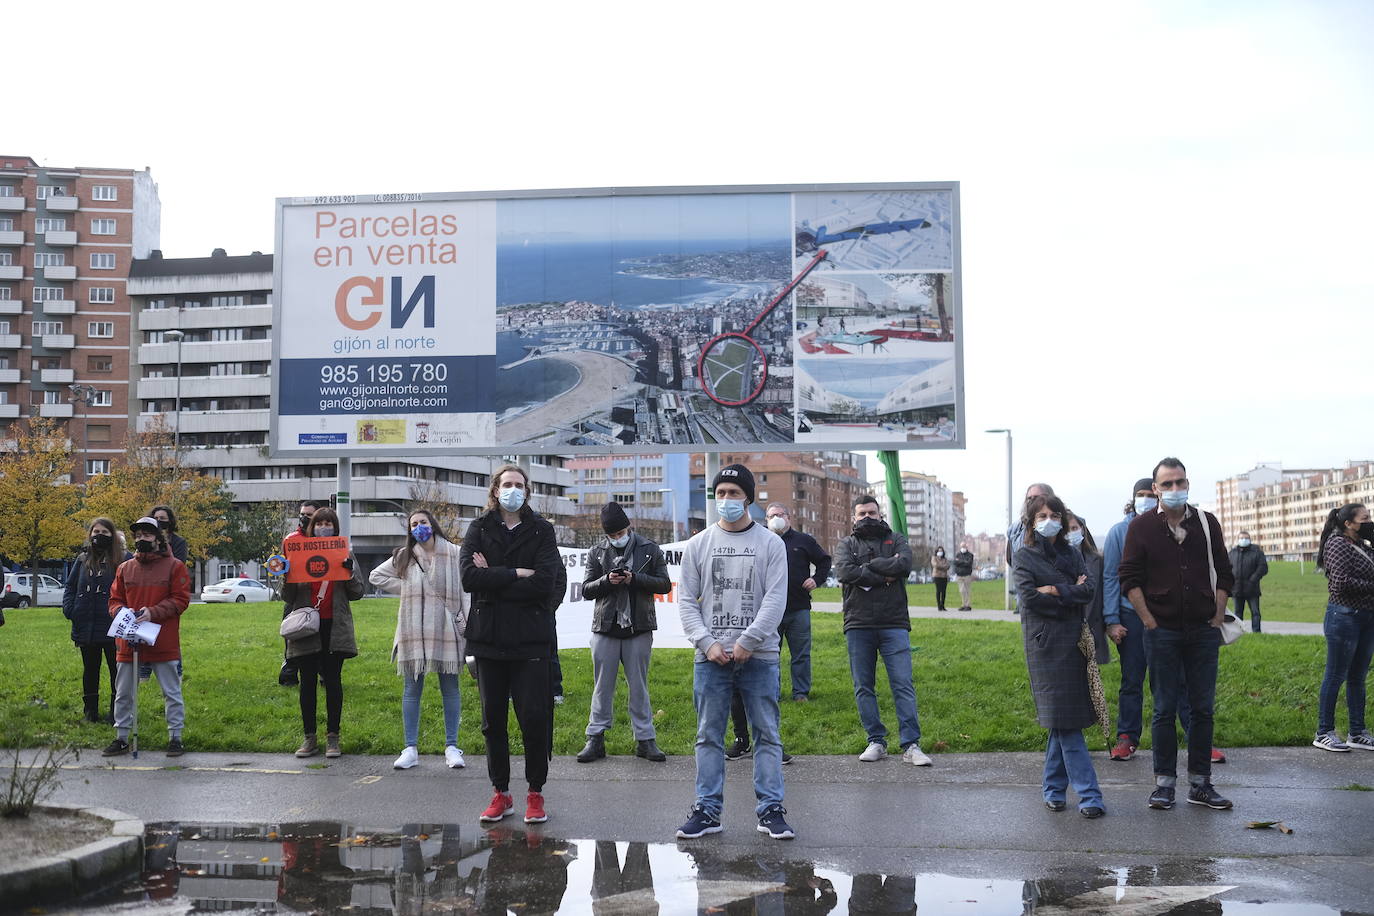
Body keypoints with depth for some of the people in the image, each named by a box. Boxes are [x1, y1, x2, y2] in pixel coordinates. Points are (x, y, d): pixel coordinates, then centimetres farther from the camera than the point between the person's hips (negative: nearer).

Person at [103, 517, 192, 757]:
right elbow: (114, 600, 13)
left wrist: (153, 612, -18)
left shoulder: (174, 566, -2)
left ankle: (175, 737, 14)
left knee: (172, 692, 4)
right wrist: (120, 611, -10)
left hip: (164, 643, -4)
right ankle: (121, 738, 21)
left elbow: (181, 600, -6)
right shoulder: (125, 568, 10)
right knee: (123, 694, 10)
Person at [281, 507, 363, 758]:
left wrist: (349, 570, -12)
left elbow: (356, 593, 4)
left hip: (334, 627, -1)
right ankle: (309, 738, 11)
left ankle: (333, 737, 8)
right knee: (307, 683, 4)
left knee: (333, 681, 2)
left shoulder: (344, 554, 7)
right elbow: (288, 597, 6)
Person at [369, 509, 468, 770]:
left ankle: (451, 747, 11)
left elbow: (467, 589, -2)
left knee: (450, 689, 4)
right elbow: (376, 576, 18)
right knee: (411, 689, 5)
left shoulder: (455, 554, 1)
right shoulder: (403, 557, 9)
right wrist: (405, 587, 5)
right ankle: (410, 748, 10)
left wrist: (466, 622, -11)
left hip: (446, 631, -2)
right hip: (413, 631, 2)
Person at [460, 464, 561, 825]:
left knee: (533, 717, -3)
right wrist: (515, 574, -12)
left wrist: (493, 581, -10)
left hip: (530, 637, -2)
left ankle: (536, 792, 10)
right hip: (489, 636, 2)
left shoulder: (541, 530, 3)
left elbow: (543, 582, -12)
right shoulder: (479, 529, 8)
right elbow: (469, 576, -8)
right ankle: (501, 793, 18)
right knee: (493, 718, 8)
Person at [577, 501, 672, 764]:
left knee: (639, 685, 5)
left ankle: (645, 739, 11)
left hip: (638, 628, -1)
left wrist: (635, 579, -14)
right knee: (602, 686, 5)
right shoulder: (597, 553, 7)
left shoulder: (649, 550, 3)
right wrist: (607, 580, -14)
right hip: (605, 628, 1)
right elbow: (586, 589, 6)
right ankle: (595, 739, 10)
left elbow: (665, 585, 0)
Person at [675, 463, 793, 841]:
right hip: (711, 657, 2)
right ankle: (707, 809, 12)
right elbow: (686, 600, 6)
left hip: (759, 656, -1)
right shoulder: (698, 544, 8)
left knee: (767, 734, 2)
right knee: (709, 736, 5)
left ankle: (771, 810, 8)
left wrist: (747, 642, -13)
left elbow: (775, 598, -4)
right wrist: (707, 643, -7)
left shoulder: (770, 543, 3)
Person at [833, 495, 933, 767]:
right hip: (858, 625, 1)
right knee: (863, 687, 4)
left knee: (903, 685, -5)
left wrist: (866, 566, -5)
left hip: (894, 624, -1)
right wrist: (884, 576, -9)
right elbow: (845, 571, -9)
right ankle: (876, 742, 14)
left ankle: (911, 745, -4)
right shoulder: (846, 544, 12)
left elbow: (904, 565, -9)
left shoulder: (896, 539, 13)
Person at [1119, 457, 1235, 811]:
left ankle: (1200, 783, 15)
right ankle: (1164, 782, 9)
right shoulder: (1142, 527, -1)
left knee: (1203, 708, 7)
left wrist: (1218, 617, 2)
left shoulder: (1206, 523, 7)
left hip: (1204, 632, 3)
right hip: (1162, 632, -3)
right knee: (1165, 709, 2)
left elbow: (1224, 575, 11)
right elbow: (1129, 579, -2)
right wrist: (1149, 622, -7)